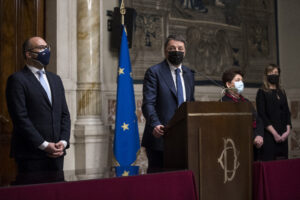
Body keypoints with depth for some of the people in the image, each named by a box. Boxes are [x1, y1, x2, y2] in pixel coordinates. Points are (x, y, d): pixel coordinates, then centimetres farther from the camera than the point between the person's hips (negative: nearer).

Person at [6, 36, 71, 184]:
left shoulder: (55, 79, 18)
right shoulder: (17, 80, -4)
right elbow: (20, 118, -12)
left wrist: (63, 142, 0)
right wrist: (44, 145, -13)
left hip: (56, 154, 6)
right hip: (31, 155, -6)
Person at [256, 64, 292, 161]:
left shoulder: (281, 92, 16)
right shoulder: (262, 92, 0)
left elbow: (287, 112, 13)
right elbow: (262, 115, -8)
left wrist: (288, 131, -2)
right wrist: (274, 133, -13)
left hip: (283, 136, 5)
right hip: (269, 134, -5)